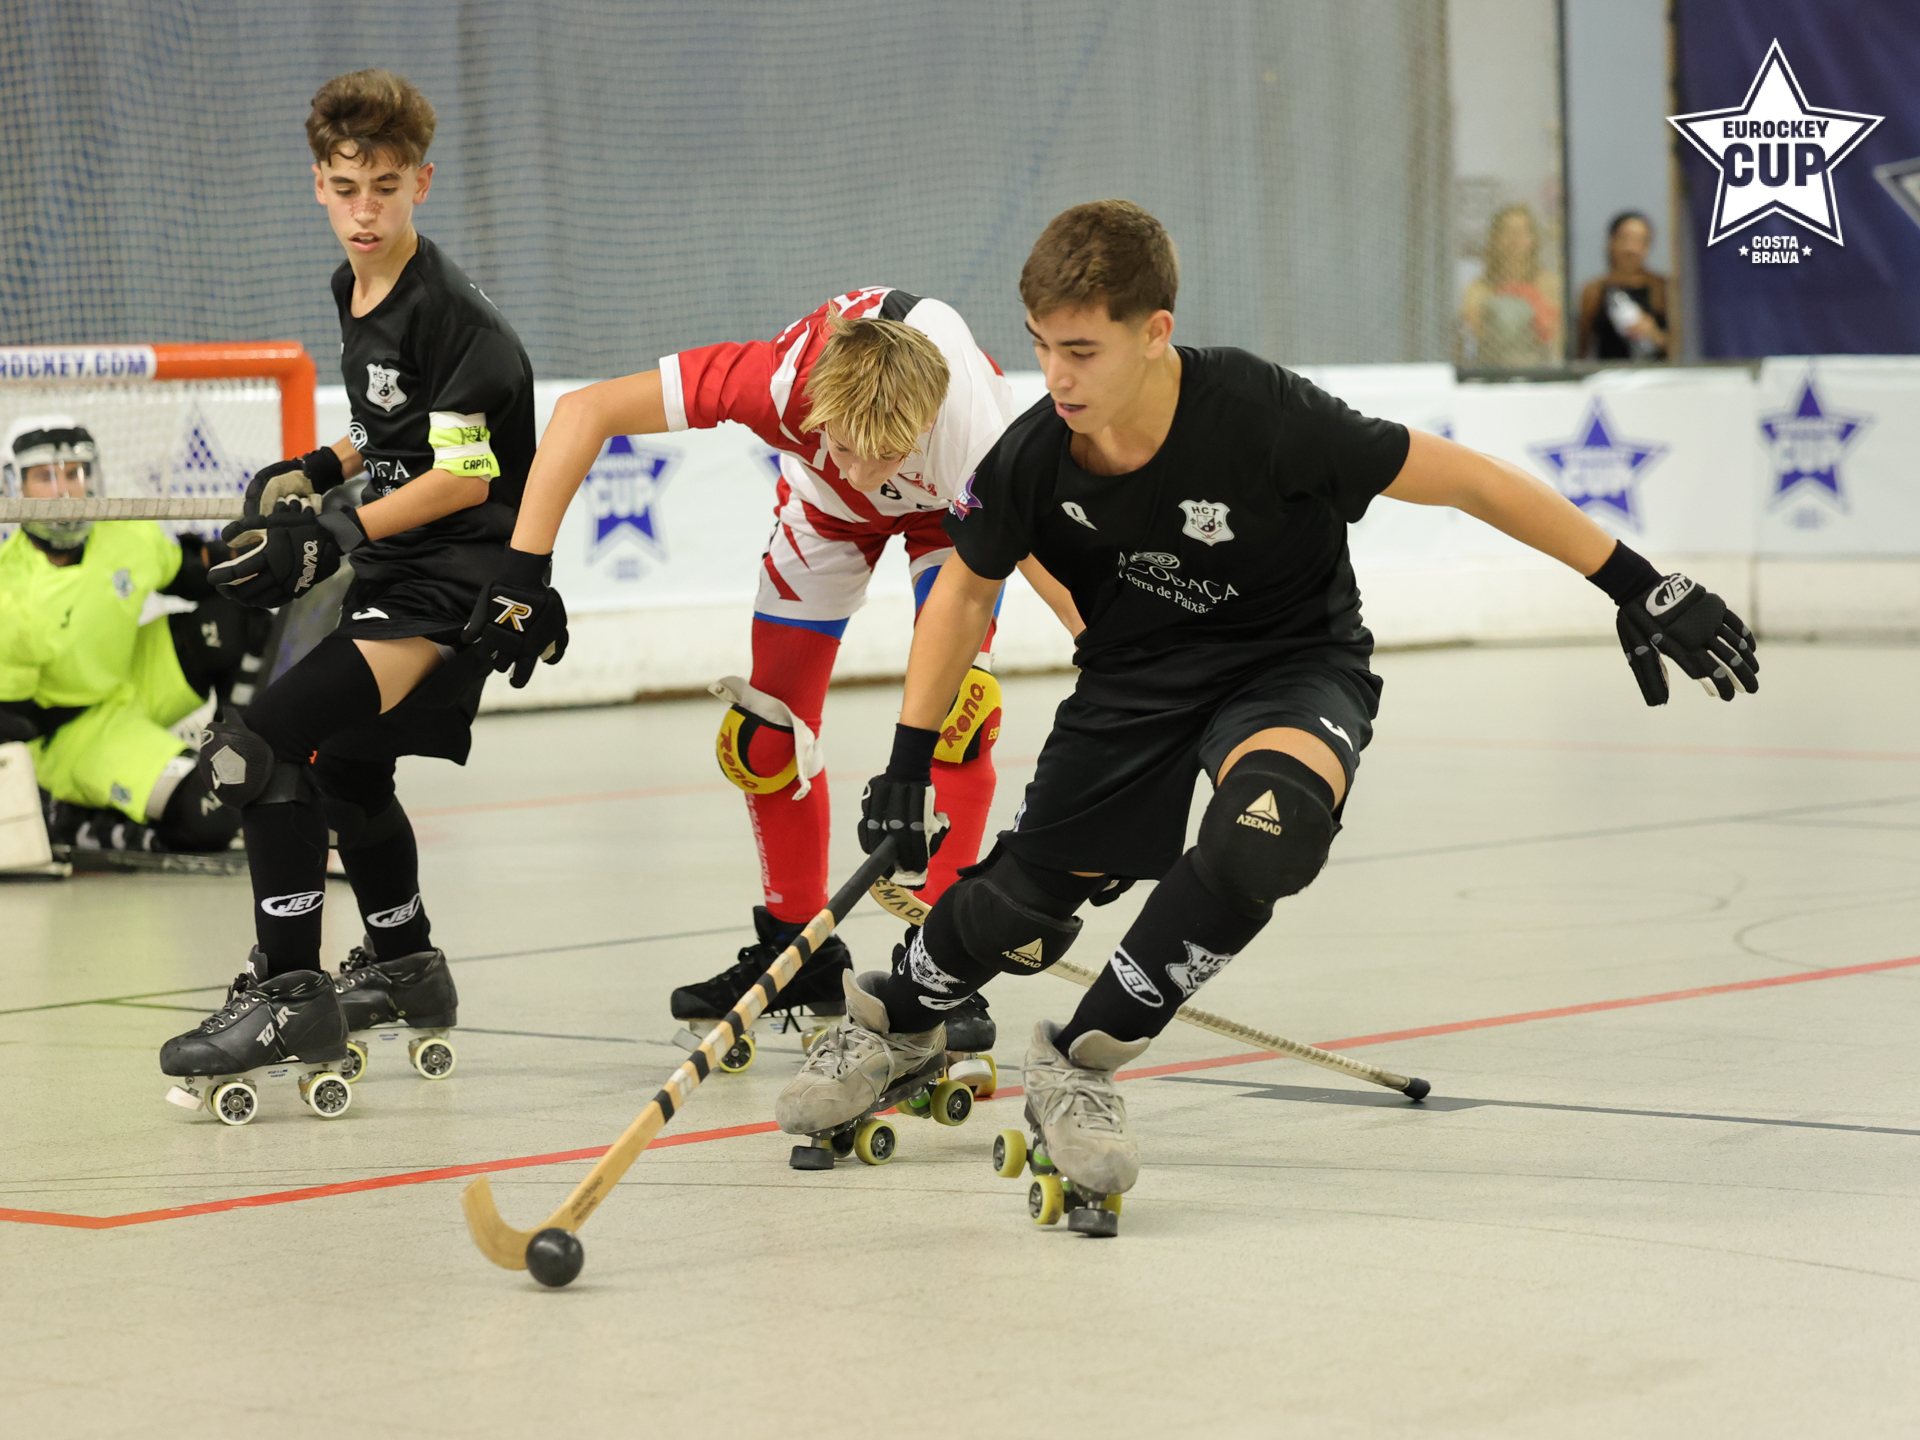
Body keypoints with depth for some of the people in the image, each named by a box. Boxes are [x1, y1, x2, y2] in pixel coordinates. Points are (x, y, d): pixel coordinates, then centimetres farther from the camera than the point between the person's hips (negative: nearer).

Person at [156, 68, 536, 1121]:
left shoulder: (451, 314, -19)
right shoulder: (352, 291, 10)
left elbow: (464, 476, -22)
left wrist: (343, 534, -24)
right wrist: (321, 470, 11)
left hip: (454, 579, -10)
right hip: (396, 573, 10)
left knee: (257, 745, -21)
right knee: (345, 764, 29)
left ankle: (290, 996, -15)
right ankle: (403, 968, 49)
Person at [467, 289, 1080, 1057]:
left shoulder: (976, 439, -45)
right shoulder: (781, 378, -43)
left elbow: (1064, 578, -37)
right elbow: (583, 410, -37)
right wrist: (524, 572, -40)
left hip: (950, 509, -2)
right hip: (823, 508, 2)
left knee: (956, 713, -20)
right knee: (767, 729, 0)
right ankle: (795, 949, 18)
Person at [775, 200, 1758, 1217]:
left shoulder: (1262, 418, -32)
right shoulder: (1033, 460, -18)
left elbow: (1465, 481, -25)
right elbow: (964, 591, 3)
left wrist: (1640, 589, -24)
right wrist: (908, 764, 1)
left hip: (1292, 666, -3)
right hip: (1135, 676, 3)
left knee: (1263, 831, -33)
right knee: (1029, 894, 3)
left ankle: (1081, 1058, -13)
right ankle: (892, 1018, 39)